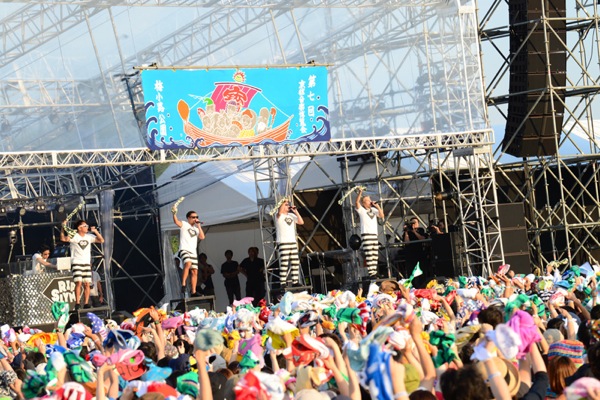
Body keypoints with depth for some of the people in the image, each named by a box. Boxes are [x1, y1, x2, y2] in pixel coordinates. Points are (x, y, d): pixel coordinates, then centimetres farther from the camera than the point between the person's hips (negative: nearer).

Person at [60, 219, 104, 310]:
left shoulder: (89, 237, 10)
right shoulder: (74, 236, -6)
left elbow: (101, 240, 10)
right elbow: (63, 238, -20)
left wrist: (95, 231, -1)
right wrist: (63, 228, -32)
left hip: (87, 263, 5)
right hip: (76, 263, -5)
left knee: (87, 284, 1)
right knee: (78, 282, -15)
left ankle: (86, 303, 4)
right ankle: (77, 303, -15)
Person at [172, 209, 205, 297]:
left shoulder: (196, 228, 22)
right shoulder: (184, 224, 6)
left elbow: (202, 237, 8)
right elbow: (176, 222, -15)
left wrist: (199, 226, 5)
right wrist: (174, 213, -33)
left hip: (193, 252, 6)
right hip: (184, 250, -6)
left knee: (194, 272, 0)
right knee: (188, 263, -33)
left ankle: (193, 292, 3)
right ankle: (183, 285, -31)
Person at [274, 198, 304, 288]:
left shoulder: (291, 216, 15)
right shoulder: (278, 216, -2)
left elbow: (301, 222, 8)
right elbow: (280, 212, -25)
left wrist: (296, 212, 2)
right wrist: (284, 202, -19)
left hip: (293, 242, 7)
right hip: (283, 243, -6)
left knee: (295, 263, 6)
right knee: (284, 263, -11)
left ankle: (295, 281, 12)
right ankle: (283, 283, -11)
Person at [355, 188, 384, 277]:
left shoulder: (374, 210, 17)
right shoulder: (361, 210, 3)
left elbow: (382, 216, 9)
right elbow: (356, 203, -14)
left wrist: (378, 207, -1)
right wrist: (360, 193, -28)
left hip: (374, 234, 6)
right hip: (366, 235, -6)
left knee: (375, 256, 4)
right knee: (369, 255, -14)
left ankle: (374, 272, 7)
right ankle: (371, 273, -18)